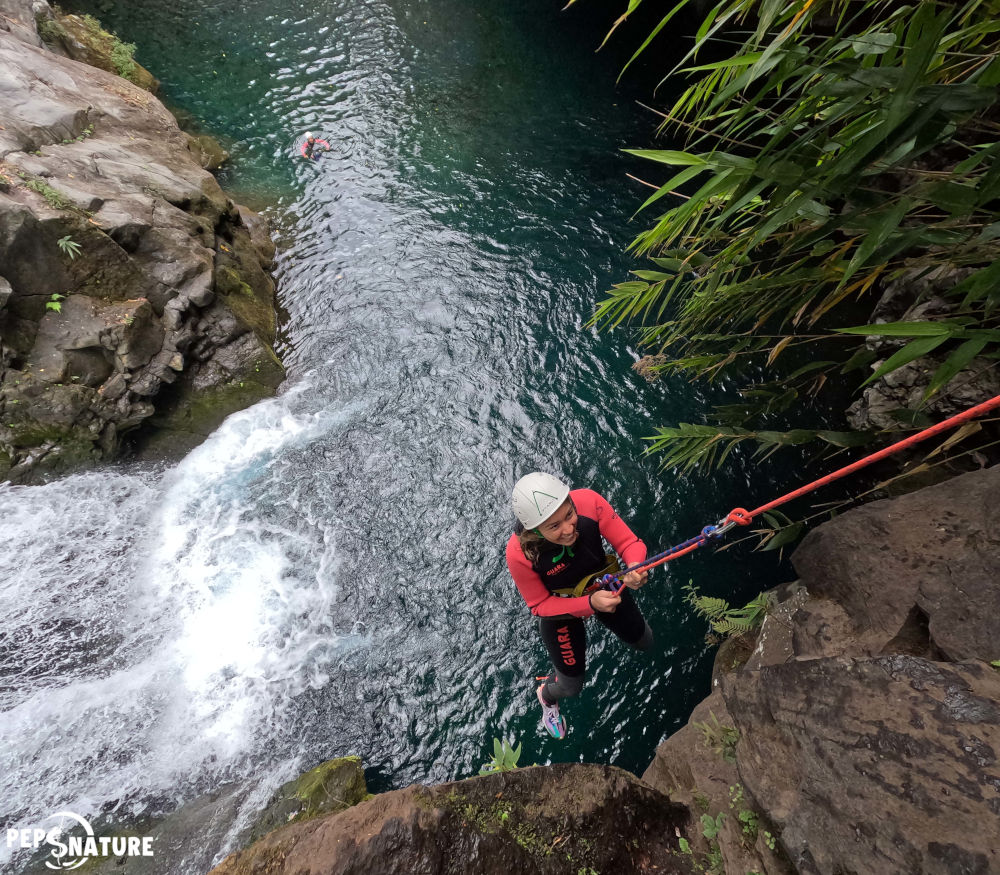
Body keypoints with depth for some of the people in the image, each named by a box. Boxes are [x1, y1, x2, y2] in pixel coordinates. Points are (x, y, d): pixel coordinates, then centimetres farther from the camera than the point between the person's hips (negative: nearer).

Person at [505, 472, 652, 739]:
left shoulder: (588, 502, -37)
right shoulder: (519, 554, -39)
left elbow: (630, 543, -26)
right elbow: (539, 605, -24)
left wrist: (635, 567, -48)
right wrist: (590, 604, -37)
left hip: (604, 586, 3)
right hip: (559, 607, -2)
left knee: (644, 642, 26)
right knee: (571, 685, 16)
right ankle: (546, 696, 54)